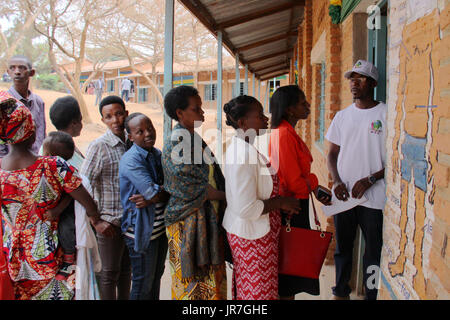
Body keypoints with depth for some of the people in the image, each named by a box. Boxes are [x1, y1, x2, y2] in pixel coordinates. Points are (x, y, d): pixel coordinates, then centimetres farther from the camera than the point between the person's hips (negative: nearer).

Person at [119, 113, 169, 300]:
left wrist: (150, 199, -18)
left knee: (156, 277, 20)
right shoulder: (131, 160, -18)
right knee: (143, 284, 4)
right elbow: (154, 193, -25)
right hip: (142, 230, -7)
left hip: (160, 227, 7)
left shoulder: (157, 155, 6)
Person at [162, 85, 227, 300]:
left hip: (208, 218, 9)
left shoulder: (195, 138, 13)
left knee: (210, 274, 11)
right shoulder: (175, 145, -15)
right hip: (188, 222, -9)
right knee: (193, 276, -2)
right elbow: (191, 188, -18)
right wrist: (226, 195, -10)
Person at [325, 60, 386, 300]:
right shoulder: (342, 116, 9)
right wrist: (336, 181, -4)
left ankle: (372, 295, 18)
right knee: (342, 248, 14)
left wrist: (370, 179, -16)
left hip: (373, 197, -4)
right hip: (343, 195, 4)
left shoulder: (386, 114, -5)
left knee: (373, 252, 3)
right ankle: (341, 292, 30)